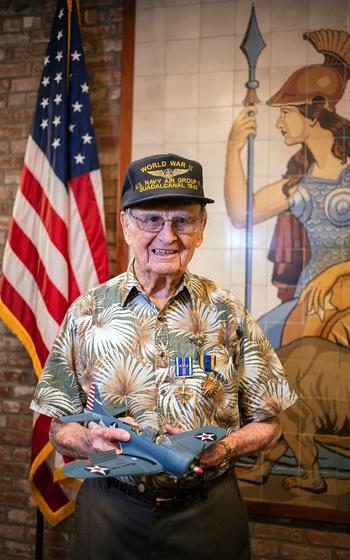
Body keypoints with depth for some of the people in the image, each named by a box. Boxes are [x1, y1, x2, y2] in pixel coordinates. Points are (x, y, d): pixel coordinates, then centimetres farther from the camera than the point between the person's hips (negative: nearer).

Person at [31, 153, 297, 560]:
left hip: (208, 512, 0)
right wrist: (89, 441, -19)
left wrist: (226, 447, -18)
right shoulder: (87, 313, -4)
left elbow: (266, 423, 2)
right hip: (109, 513, 1)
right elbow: (59, 428, 2)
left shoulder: (227, 313, -4)